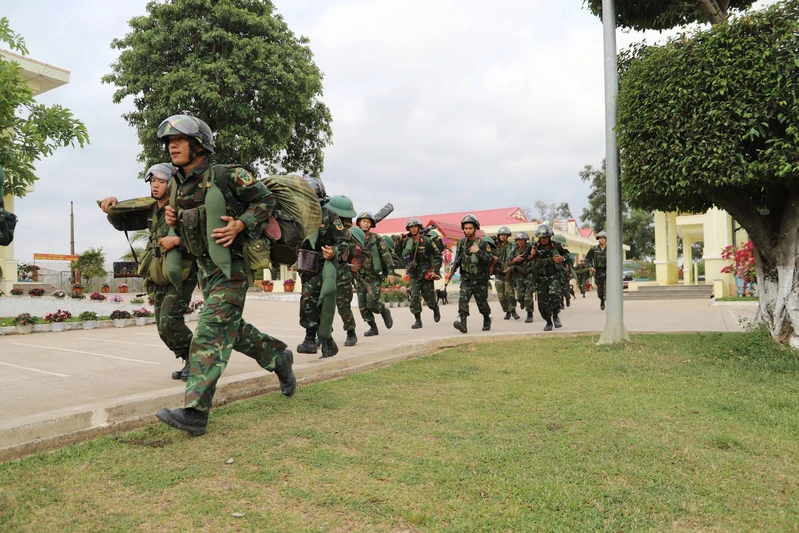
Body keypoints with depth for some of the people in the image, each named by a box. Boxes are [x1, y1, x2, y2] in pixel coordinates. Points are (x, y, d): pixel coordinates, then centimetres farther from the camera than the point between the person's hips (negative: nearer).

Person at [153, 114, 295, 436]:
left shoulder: (227, 176, -14)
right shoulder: (177, 186, 8)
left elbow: (265, 199, -7)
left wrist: (239, 225, -20)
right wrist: (172, 220, -1)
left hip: (231, 266, -8)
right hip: (205, 267, 8)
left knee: (210, 332, -13)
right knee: (232, 329, 17)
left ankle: (195, 413, -12)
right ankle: (278, 357, 39)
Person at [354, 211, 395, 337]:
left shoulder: (376, 239, -2)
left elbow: (387, 255, -5)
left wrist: (390, 272, -12)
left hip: (374, 277, -4)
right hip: (360, 278, 4)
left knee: (371, 303, -12)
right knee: (362, 306, 1)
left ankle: (385, 311, 18)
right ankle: (373, 328, 15)